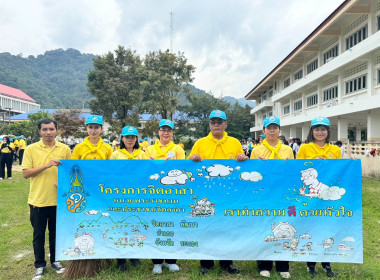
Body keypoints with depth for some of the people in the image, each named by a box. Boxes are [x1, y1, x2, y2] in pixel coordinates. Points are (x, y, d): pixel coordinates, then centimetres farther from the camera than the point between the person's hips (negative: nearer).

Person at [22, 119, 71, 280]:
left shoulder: (64, 149, 1)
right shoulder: (31, 149, -4)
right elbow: (25, 173, -8)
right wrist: (46, 165, -19)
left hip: (58, 199, 2)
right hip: (38, 200, -1)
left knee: (56, 233, 15)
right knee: (38, 235, 11)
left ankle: (55, 261, 33)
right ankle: (39, 265, 28)